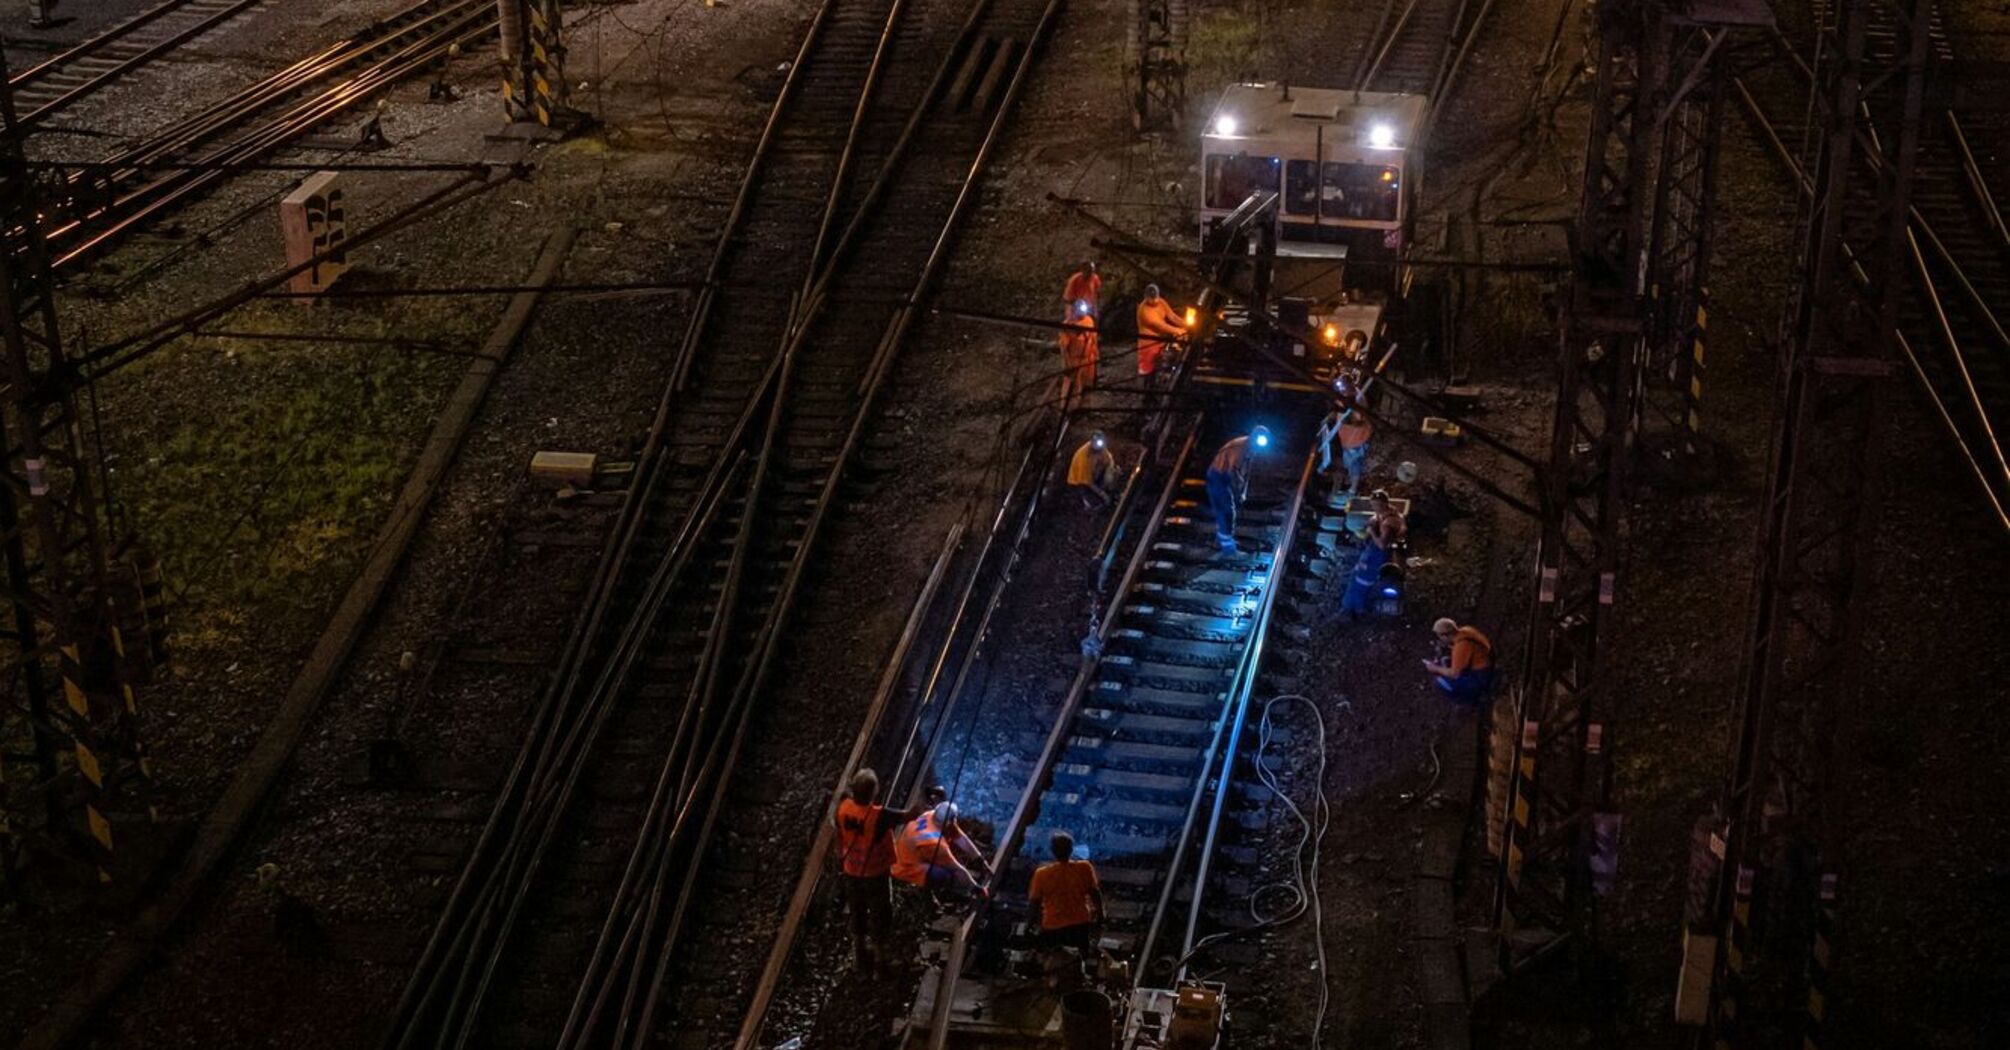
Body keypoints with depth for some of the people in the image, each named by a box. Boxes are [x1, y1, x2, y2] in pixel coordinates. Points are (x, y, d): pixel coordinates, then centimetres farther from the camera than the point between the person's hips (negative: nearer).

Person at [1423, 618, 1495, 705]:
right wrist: (1445, 648, 3)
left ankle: (1473, 698, 3)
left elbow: (1454, 674, -22)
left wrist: (1435, 669, -8)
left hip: (1479, 680, -9)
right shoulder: (1464, 631, -2)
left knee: (1439, 681, -11)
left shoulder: (1461, 645, -28)